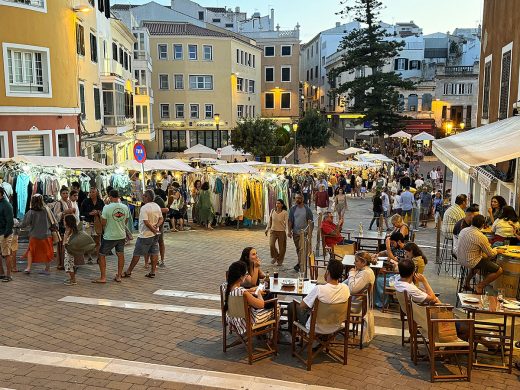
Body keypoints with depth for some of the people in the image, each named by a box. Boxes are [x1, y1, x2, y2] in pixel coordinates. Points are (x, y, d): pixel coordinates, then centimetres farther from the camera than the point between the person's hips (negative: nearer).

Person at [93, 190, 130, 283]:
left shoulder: (107, 207, -16)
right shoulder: (125, 207, -2)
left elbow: (103, 222, -12)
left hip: (109, 236, -4)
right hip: (121, 235, 5)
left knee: (102, 255, 7)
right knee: (120, 255, 15)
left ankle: (103, 277, 6)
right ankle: (119, 276, 19)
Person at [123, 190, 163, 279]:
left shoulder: (144, 208, -18)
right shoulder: (157, 206, 6)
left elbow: (146, 222, -23)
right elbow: (161, 219, 8)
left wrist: (153, 230, -14)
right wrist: (156, 226, -7)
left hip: (145, 235, -7)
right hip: (155, 234, 7)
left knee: (137, 254, 2)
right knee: (154, 253, 10)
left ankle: (128, 272, 11)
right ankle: (152, 272, 13)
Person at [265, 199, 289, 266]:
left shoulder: (285, 213, -9)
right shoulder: (272, 211, 2)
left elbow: (287, 223, -13)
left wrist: (287, 232, -24)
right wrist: (267, 229, 14)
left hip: (281, 231, -2)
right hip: (273, 230, 2)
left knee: (281, 247, 4)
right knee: (271, 245, -12)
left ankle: (279, 261, 23)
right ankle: (274, 257, 15)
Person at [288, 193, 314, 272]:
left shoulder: (307, 209, -2)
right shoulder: (293, 209, 5)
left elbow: (310, 221, -3)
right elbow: (290, 221, 7)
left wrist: (310, 231, -9)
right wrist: (289, 231, 0)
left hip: (304, 232, -4)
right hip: (295, 232, 4)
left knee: (302, 248, -13)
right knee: (298, 248, 12)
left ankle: (299, 264, -16)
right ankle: (301, 263, 25)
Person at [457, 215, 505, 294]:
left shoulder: (463, 230, -1)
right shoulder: (481, 236, -23)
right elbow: (491, 254, -12)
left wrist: (487, 245, 24)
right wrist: (497, 251, 10)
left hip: (460, 259, 8)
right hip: (471, 262, -8)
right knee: (499, 270, 1)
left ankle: (467, 282, 30)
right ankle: (480, 287, 2)